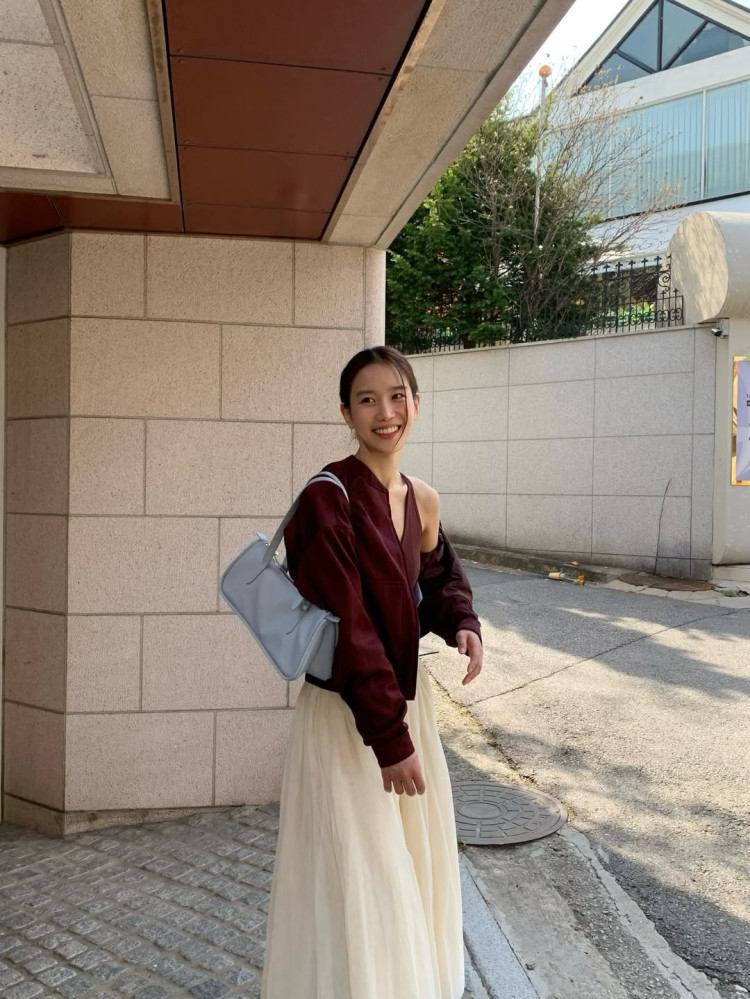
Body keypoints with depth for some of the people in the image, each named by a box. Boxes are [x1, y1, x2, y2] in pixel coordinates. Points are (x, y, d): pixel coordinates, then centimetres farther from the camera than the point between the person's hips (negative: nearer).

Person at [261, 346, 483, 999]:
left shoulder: (423, 501, 1)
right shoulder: (328, 499, -20)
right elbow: (348, 626, -22)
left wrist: (462, 624, -5)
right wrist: (388, 736, -21)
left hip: (408, 696, 7)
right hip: (346, 710, -7)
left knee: (418, 863, 22)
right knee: (360, 878, 6)